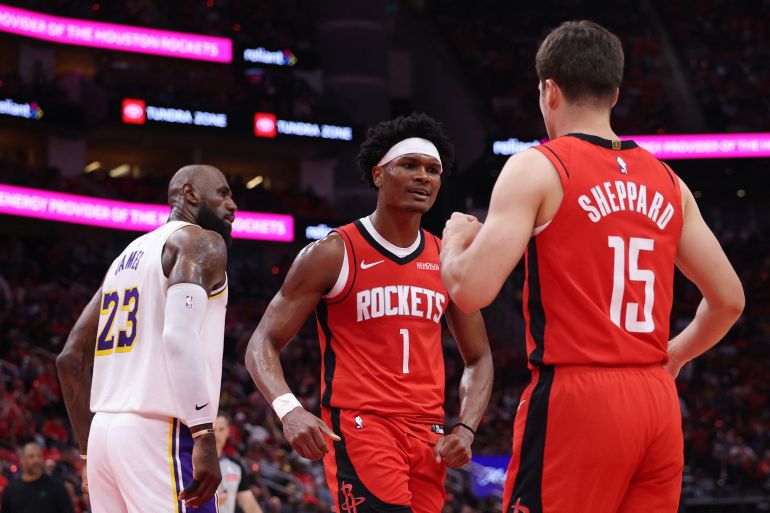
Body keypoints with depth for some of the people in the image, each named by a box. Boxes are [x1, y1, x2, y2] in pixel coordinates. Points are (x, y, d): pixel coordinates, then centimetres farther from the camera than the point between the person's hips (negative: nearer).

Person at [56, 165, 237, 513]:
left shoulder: (128, 256, 24)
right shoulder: (202, 242, -1)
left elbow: (71, 360, 23)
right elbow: (180, 335, -20)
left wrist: (88, 452, 27)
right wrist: (204, 438, -24)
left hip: (104, 431, 9)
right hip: (159, 434, -9)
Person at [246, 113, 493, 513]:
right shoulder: (334, 254, -3)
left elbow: (478, 359, 19)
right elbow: (263, 344, -4)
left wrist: (465, 429, 0)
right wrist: (289, 410, -24)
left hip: (428, 434, 6)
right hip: (359, 426, -6)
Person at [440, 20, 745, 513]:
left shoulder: (538, 167, -5)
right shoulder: (667, 181, 12)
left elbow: (472, 291, -13)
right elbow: (729, 299, 16)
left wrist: (455, 240, 9)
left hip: (575, 401, -6)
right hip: (658, 402, 6)